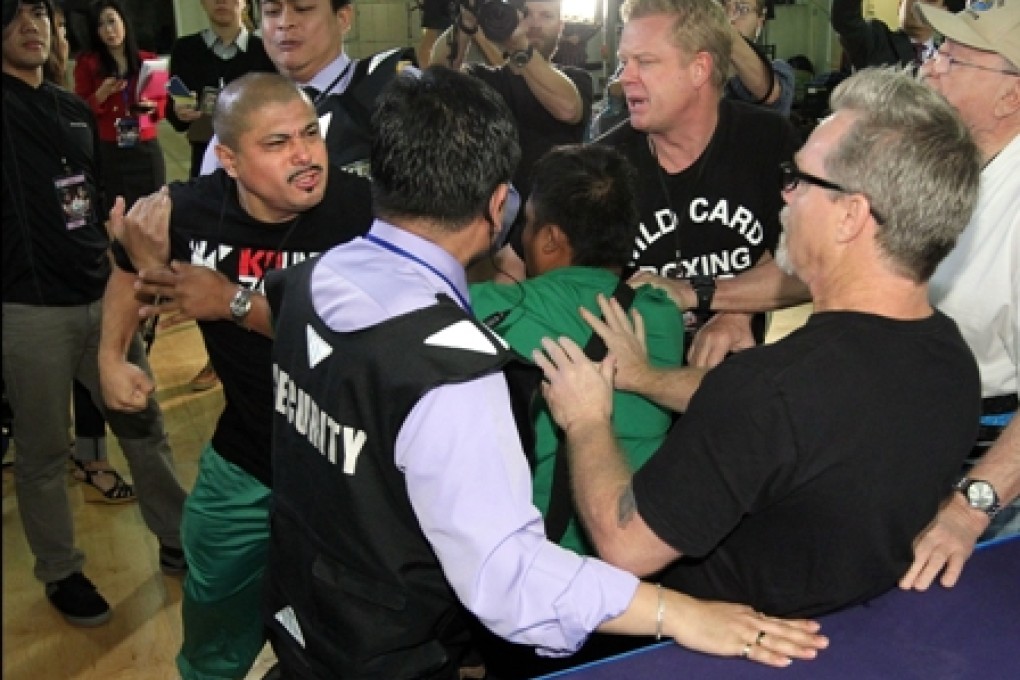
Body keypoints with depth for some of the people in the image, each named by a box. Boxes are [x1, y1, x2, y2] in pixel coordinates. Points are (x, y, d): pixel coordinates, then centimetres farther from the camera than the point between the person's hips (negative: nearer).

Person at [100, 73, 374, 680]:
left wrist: (236, 301, -29)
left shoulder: (365, 210, -24)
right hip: (243, 466, 4)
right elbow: (133, 264, 12)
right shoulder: (180, 213, -10)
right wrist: (113, 356, 4)